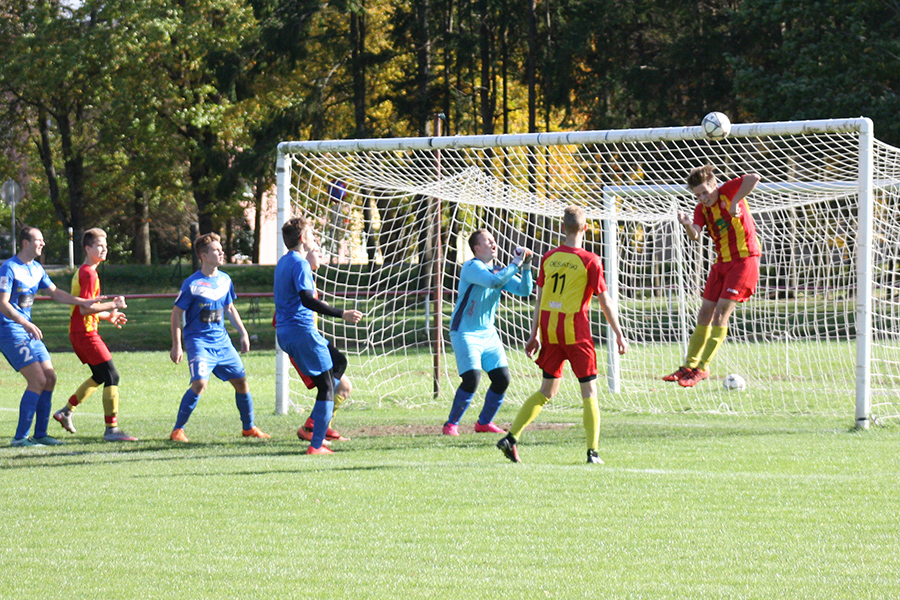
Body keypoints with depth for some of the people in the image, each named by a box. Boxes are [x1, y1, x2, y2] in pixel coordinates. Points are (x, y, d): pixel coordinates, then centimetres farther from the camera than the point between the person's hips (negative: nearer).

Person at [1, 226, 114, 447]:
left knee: (50, 378, 6)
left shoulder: (37, 269, 12)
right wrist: (25, 323, -31)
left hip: (28, 330, 9)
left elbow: (55, 293, 22)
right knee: (38, 380, -15)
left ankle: (40, 434, 12)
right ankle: (20, 437, -11)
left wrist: (82, 302, 13)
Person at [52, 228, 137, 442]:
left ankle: (67, 411, 28)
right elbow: (85, 308, -22)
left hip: (78, 332, 10)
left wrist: (108, 316, 19)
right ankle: (111, 429, -14)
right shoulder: (89, 274, -15)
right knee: (111, 376, -11)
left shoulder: (81, 272, 17)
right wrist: (110, 306, -15)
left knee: (100, 376, 22)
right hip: (85, 333, -10)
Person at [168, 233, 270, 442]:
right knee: (200, 383, -23)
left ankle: (249, 427, 23)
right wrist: (176, 345, -11)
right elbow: (177, 313, -7)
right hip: (198, 341, -6)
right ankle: (177, 430, -11)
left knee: (241, 381, 5)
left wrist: (243, 334, 19)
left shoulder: (225, 280, 7)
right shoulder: (192, 284, -11)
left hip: (222, 341, 6)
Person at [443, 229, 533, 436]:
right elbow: (493, 281, -29)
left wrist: (526, 268, -8)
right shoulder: (471, 267, -12)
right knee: (472, 378, -20)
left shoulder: (499, 270, 10)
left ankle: (484, 423, 18)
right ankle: (451, 424, -4)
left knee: (502, 379, -1)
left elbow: (524, 290, 5)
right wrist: (515, 265, -21)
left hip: (488, 333, 7)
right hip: (465, 333, -7)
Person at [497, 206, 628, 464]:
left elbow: (539, 300, 11)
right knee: (589, 390, 4)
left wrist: (534, 336, 17)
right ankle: (593, 451, -1)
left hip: (550, 330, 5)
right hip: (576, 331, -4)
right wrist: (619, 335, 5)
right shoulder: (590, 261, -7)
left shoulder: (549, 258, 6)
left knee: (547, 390, 15)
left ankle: (511, 436, 5)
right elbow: (605, 302, -4)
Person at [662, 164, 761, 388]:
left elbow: (754, 178, -28)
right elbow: (695, 235, -12)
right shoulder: (702, 209, 6)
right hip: (722, 262, 8)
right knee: (705, 313, 9)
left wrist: (735, 203, -29)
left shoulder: (728, 191, -10)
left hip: (744, 259, -7)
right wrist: (687, 224, -34)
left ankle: (703, 367, -8)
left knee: (721, 313, -12)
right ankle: (689, 365, 18)